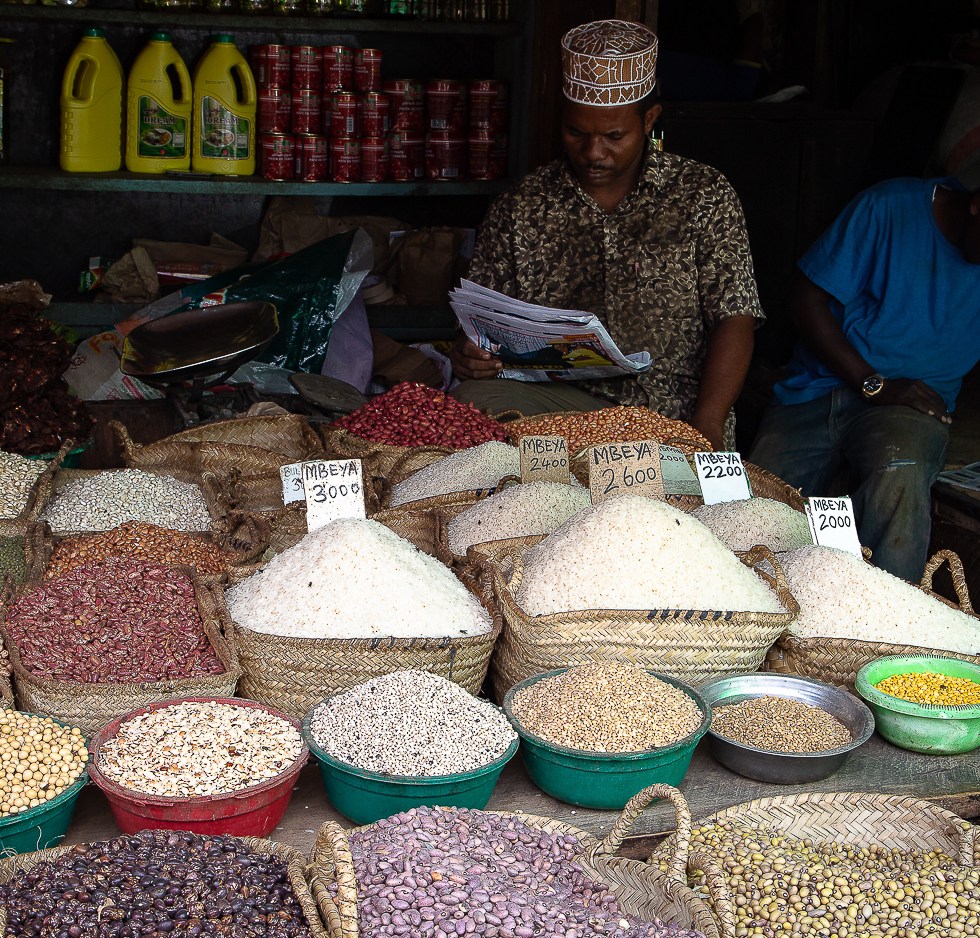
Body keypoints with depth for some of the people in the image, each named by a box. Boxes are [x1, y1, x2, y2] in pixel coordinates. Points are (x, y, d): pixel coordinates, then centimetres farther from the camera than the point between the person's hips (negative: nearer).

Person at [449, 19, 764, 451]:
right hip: (560, 396, 3)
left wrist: (704, 430, -17)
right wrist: (469, 354, -13)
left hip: (676, 411, -2)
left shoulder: (704, 195, 5)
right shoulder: (519, 209, 9)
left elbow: (734, 319, -2)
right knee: (467, 403, -26)